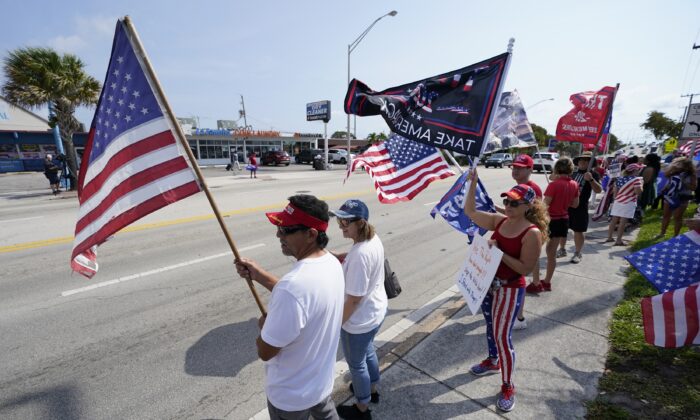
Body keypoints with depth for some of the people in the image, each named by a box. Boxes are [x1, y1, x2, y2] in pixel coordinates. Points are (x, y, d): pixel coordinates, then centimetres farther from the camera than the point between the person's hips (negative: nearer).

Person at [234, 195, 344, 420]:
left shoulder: (293, 285, -41)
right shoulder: (332, 263, -12)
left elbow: (265, 351, -28)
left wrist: (264, 324, -7)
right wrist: (259, 274, 0)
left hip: (291, 395, -6)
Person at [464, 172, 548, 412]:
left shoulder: (532, 233, -20)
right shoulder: (499, 221, -3)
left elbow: (526, 269, -20)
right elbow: (470, 211, -4)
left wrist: (499, 252, -28)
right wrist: (473, 183, -10)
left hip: (510, 289, -6)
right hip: (489, 283, 6)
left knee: (502, 336, -1)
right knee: (491, 327, 23)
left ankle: (508, 387, 22)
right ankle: (493, 362, 49)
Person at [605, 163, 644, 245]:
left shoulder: (619, 178, 9)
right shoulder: (636, 179, -9)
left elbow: (615, 191, 11)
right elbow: (638, 192, -16)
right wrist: (641, 185, 1)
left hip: (618, 201, 6)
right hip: (628, 203, -6)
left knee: (614, 220, 10)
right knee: (623, 221, -4)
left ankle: (609, 237, 15)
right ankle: (619, 240, -2)